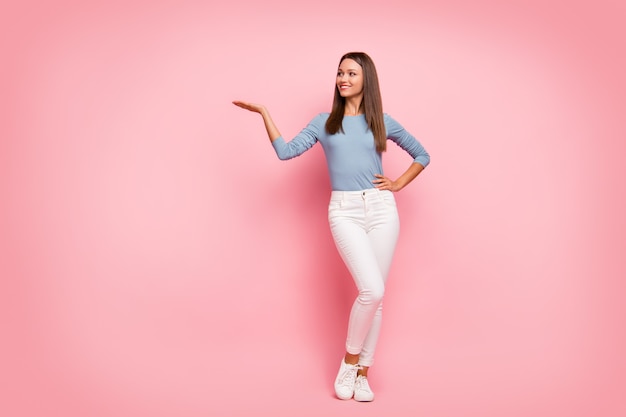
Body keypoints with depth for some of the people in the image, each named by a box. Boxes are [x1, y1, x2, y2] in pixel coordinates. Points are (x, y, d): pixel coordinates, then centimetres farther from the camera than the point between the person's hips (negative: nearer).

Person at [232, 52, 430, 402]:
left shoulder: (382, 122, 9)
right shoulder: (325, 122, 10)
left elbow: (422, 155, 19)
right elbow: (286, 151, 0)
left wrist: (399, 184, 6)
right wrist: (264, 112, -2)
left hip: (382, 209, 2)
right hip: (344, 212, -2)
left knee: (376, 295, 3)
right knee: (372, 290, -16)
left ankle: (363, 372, 17)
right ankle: (350, 359, 7)